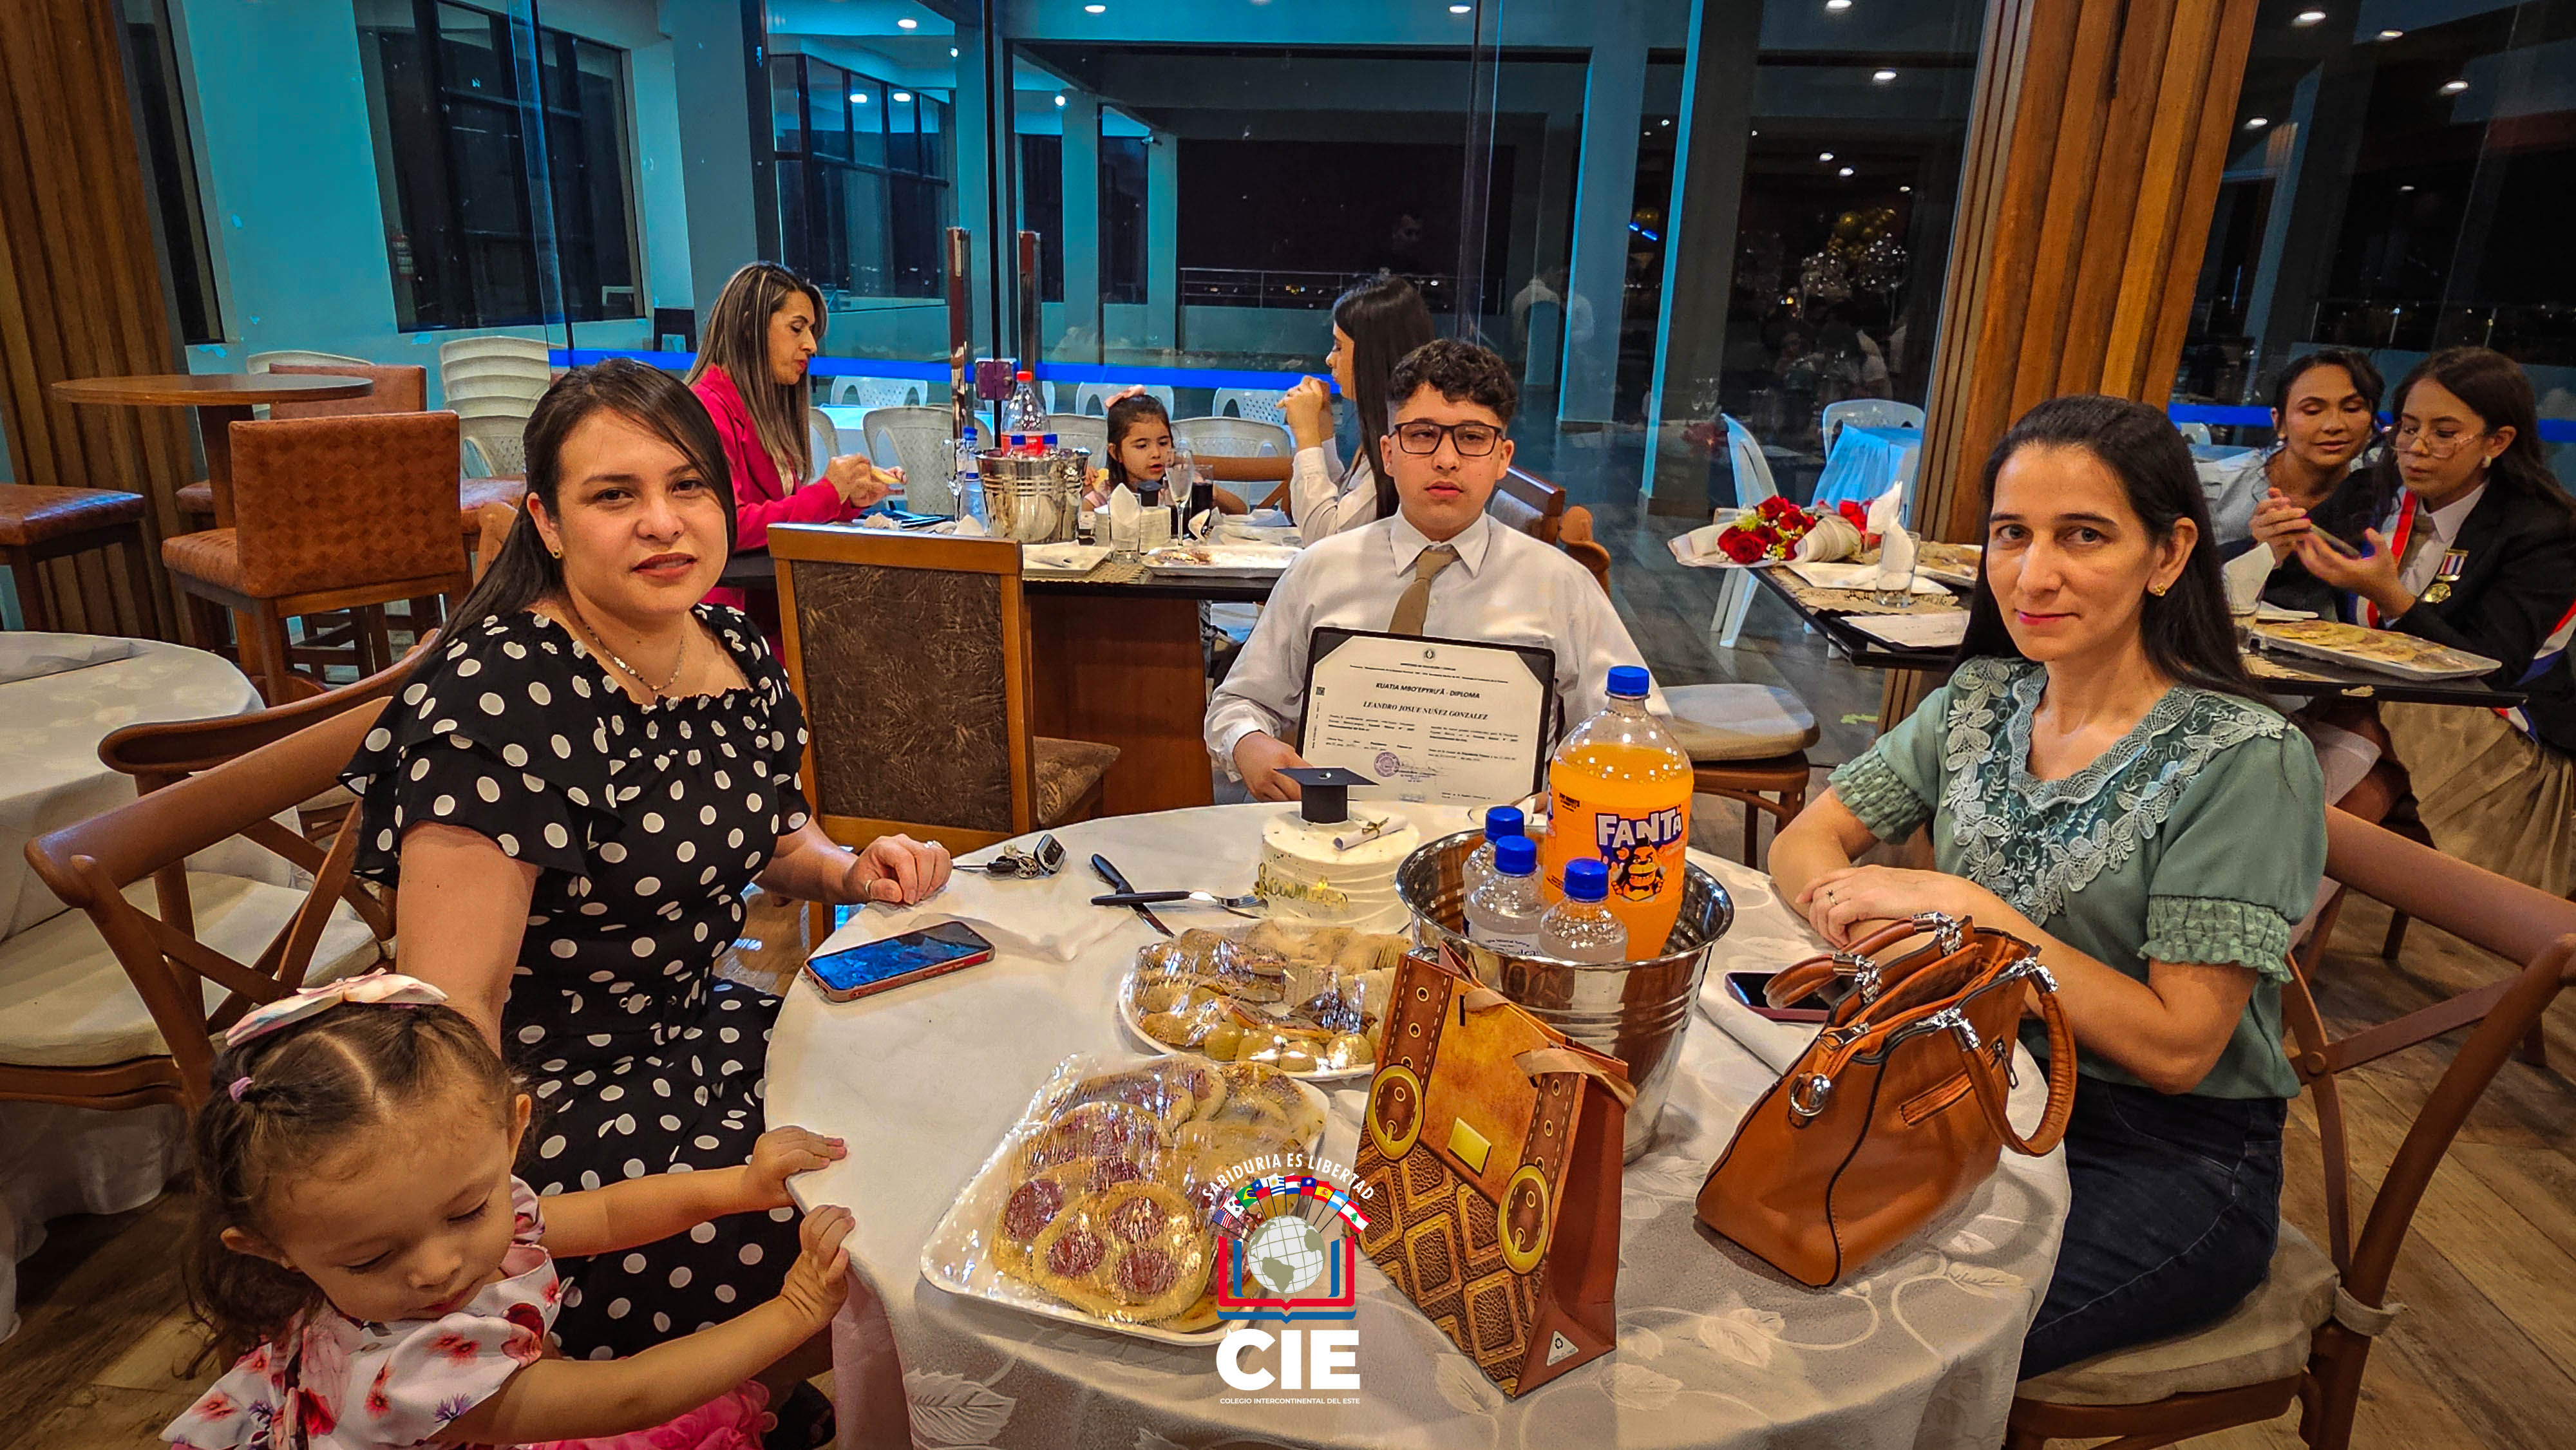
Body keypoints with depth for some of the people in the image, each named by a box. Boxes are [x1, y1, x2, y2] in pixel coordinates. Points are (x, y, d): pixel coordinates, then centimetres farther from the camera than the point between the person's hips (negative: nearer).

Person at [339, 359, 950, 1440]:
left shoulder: (740, 658, 0)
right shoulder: (503, 699, -23)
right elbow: (450, 1007, -23)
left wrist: (848, 871, -2)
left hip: (698, 1036, 8)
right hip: (549, 1108, -8)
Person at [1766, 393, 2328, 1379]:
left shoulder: (2244, 759, -16)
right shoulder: (1982, 700, 2)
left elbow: (2178, 1048, -18)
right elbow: (1805, 841, 1)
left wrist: (1967, 908, -24)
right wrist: (1853, 908, -21)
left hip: (2167, 1159, -5)